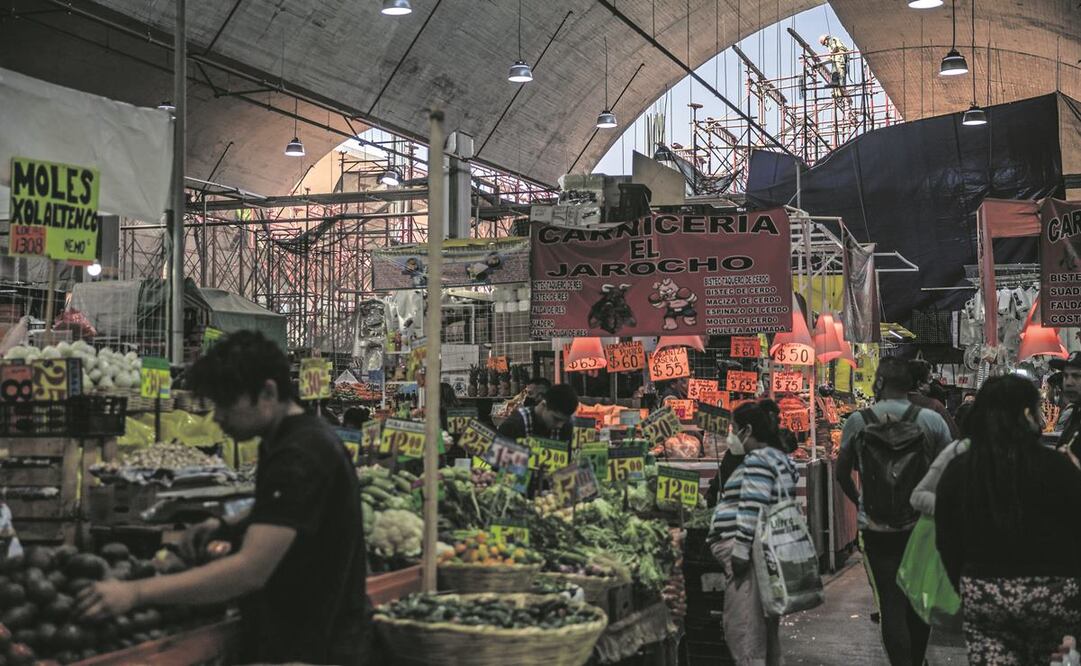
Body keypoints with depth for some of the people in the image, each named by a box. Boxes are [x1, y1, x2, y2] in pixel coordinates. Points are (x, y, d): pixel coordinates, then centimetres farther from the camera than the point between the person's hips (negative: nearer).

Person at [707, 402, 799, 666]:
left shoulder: (757, 460, -11)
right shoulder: (779, 458, 20)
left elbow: (752, 510, -19)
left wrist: (740, 550, -19)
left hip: (752, 553, -11)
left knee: (742, 625, -10)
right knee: (765, 624, 14)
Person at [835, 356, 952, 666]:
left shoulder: (858, 420, -5)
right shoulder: (932, 420, -5)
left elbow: (842, 473, 5)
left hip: (876, 527, -1)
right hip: (922, 524, 2)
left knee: (891, 601, 1)